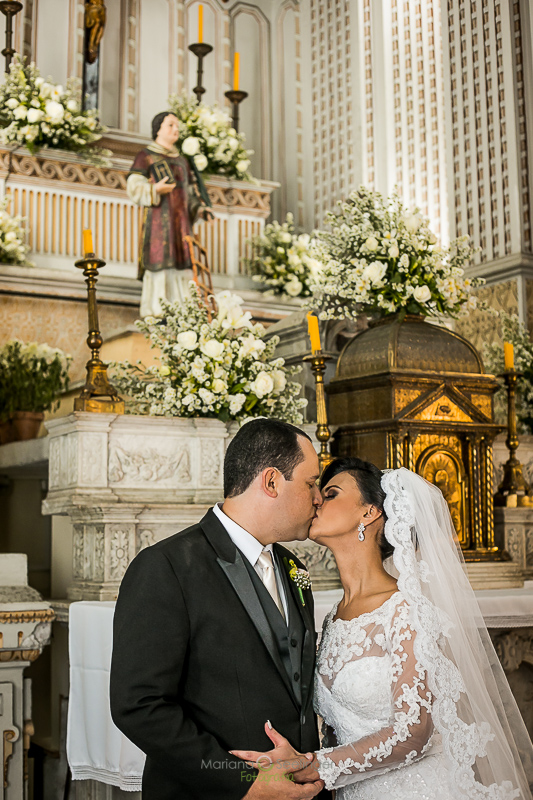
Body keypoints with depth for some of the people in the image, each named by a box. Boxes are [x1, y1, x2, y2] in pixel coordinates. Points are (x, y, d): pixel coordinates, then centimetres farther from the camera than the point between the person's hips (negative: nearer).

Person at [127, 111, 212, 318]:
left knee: (181, 263, 0)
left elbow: (190, 192, 21)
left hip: (181, 220, 6)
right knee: (159, 262, -12)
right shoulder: (146, 156, 4)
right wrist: (155, 189, -22)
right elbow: (134, 187, -5)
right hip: (159, 218, -6)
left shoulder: (182, 161, 23)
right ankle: (155, 312, -10)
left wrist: (200, 208, 3)